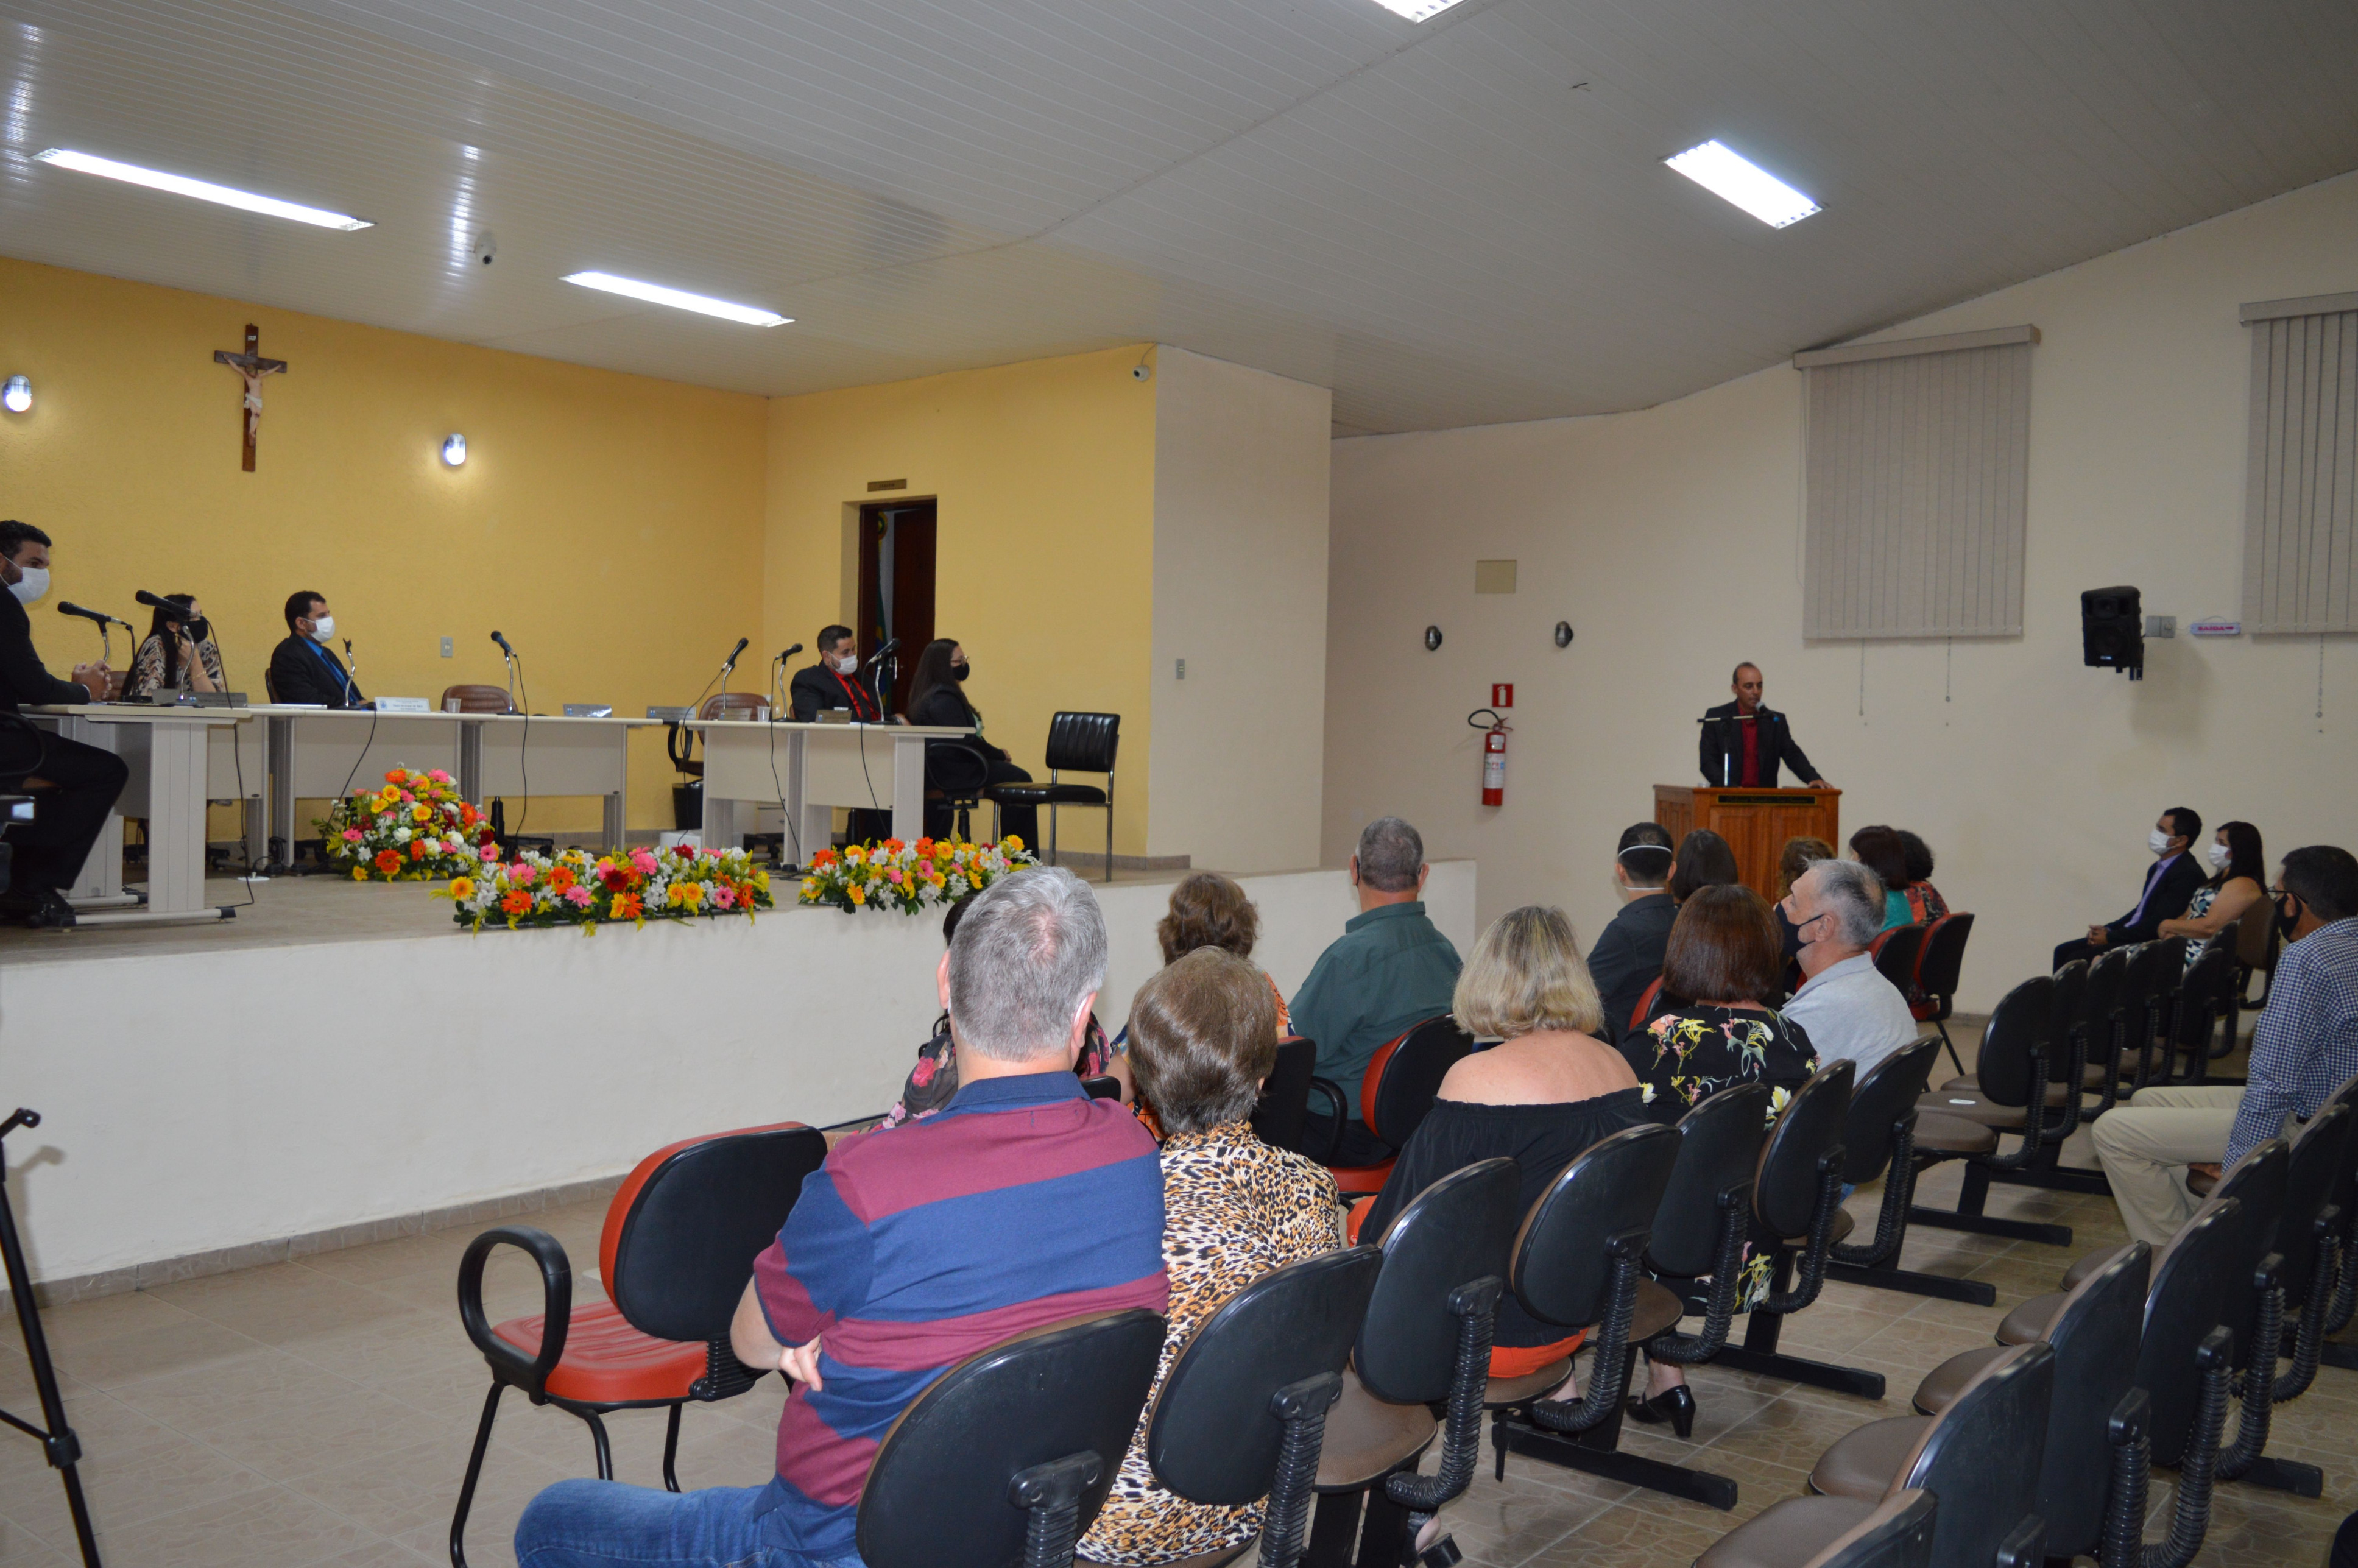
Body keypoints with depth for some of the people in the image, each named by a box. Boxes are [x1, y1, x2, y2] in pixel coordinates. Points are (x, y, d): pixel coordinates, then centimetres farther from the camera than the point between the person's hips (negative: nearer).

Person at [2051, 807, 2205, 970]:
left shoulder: (2188, 874, -15)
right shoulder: (2159, 867, 14)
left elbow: (2159, 923, -21)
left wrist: (2110, 937, -14)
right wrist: (2108, 929, 5)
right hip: (2131, 935, 10)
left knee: (2077, 959, -21)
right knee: (2064, 951, 3)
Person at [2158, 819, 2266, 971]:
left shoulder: (2243, 885, -10)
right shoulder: (2221, 880, 21)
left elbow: (2209, 927, -19)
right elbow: (2188, 916, 18)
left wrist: (2167, 926, -6)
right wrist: (2172, 931, -4)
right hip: (2184, 946, 9)